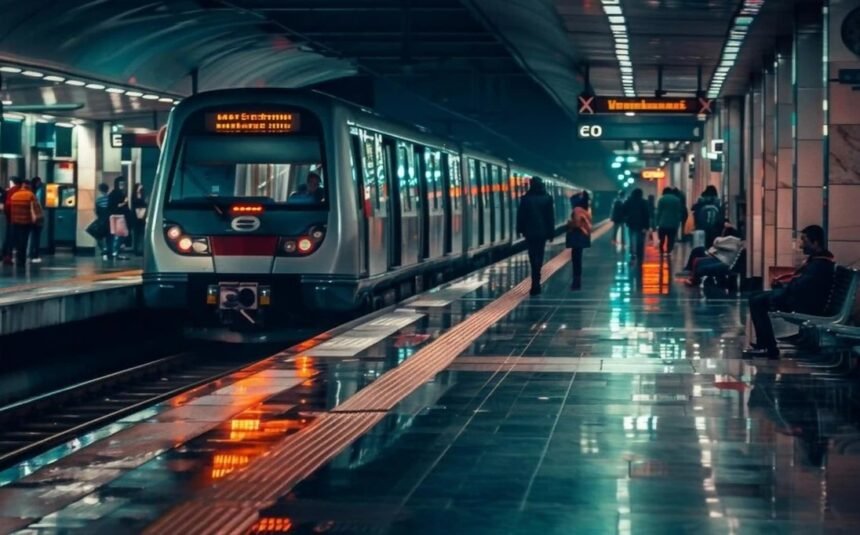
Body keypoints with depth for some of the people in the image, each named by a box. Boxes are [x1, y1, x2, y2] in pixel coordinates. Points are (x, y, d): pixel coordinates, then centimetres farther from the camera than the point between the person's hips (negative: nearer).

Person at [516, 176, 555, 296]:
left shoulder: (525, 198, -4)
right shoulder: (547, 198, -1)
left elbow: (520, 216, 0)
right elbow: (551, 217, 2)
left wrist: (520, 230, 9)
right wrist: (551, 232, 8)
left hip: (529, 232, -1)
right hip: (542, 232, 1)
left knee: (533, 257, 6)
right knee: (539, 257, 8)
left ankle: (535, 283, -4)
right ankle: (536, 283, 2)